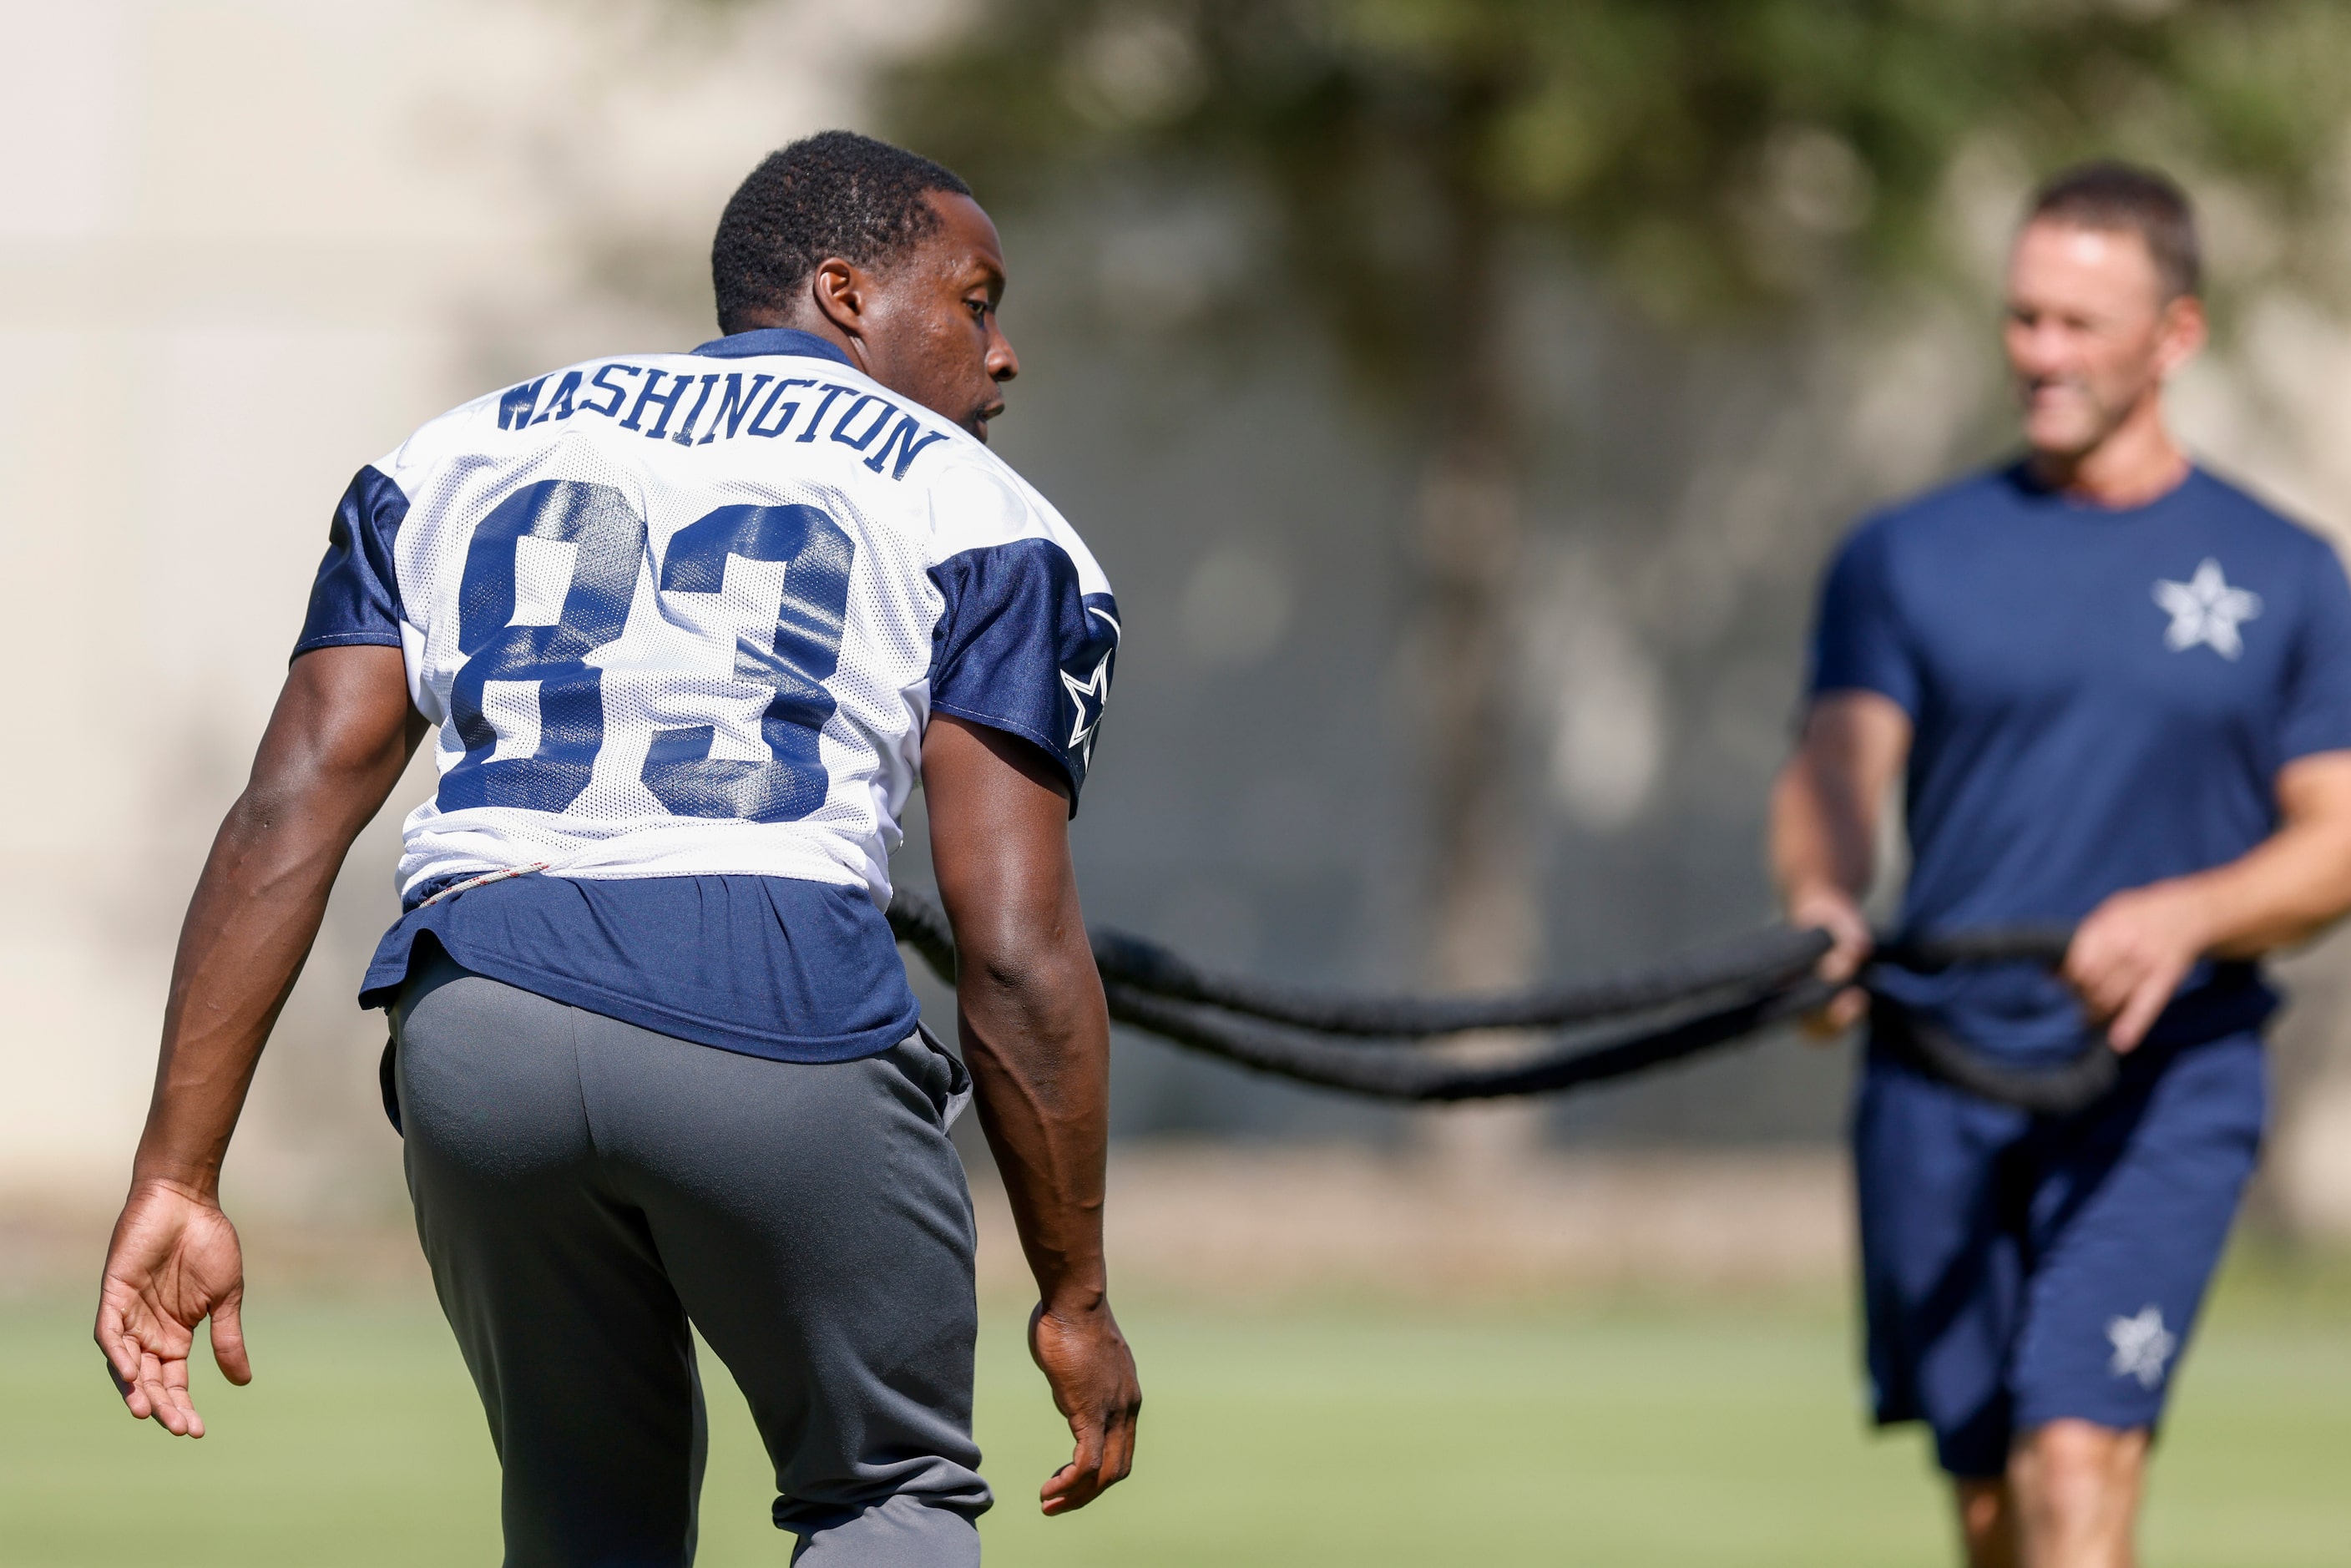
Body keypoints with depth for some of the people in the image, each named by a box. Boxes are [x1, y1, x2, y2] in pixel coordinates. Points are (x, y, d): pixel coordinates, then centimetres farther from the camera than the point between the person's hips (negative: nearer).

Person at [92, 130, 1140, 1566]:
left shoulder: (463, 454, 24)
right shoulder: (973, 518, 14)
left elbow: (294, 811, 11)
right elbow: (1019, 953, 4)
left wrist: (179, 1179, 6)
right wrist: (1075, 1295, 12)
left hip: (478, 1019, 3)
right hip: (786, 1015, -3)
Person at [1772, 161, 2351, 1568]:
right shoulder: (1909, 559, 8)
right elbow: (1840, 766, -5)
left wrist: (2185, 916, -18)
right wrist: (1823, 901, -28)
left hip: (2168, 1087, -2)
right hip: (1942, 1070, 2)